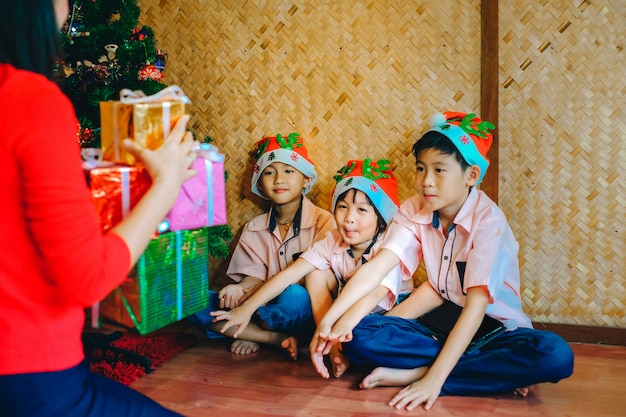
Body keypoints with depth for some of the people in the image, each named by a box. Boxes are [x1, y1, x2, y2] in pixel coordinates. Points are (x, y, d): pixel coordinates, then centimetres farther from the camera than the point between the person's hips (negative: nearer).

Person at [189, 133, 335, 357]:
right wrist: (240, 289, -22)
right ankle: (278, 338, -18)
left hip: (303, 313, -4)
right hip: (263, 305, 4)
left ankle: (251, 335, -8)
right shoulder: (253, 229, 13)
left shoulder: (323, 221, -2)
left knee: (294, 296, -39)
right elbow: (254, 277, 6)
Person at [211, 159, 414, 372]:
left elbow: (374, 294, -47)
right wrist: (246, 309, -25)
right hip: (344, 309, 4)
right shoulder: (332, 242, -14)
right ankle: (334, 348, -25)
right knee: (316, 273, -18)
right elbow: (290, 273, -19)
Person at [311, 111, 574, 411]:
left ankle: (412, 373, -28)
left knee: (555, 356, -34)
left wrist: (434, 378, -35)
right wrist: (329, 319, -31)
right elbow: (376, 267, -16)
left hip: (494, 327, -3)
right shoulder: (414, 211, -5)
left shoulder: (488, 220, -19)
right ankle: (493, 372, -19)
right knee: (358, 335, -23)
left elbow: (476, 305, -27)